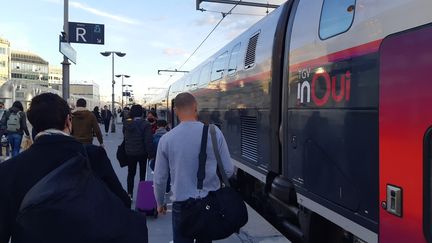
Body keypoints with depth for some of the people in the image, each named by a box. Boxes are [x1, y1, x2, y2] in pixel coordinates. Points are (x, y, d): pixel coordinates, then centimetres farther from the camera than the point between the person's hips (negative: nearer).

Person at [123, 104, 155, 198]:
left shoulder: (127, 124, -2)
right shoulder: (145, 124, -17)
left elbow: (125, 137, 10)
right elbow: (149, 141, -19)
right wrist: (151, 154, -14)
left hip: (130, 152, 4)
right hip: (142, 152, -3)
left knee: (131, 173, 14)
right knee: (142, 173, 11)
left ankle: (129, 193, 13)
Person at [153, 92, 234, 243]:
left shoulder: (166, 139, -10)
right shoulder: (214, 132, -12)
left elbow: (159, 178, -1)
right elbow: (228, 170, -6)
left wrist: (160, 203, 17)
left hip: (182, 204, -1)